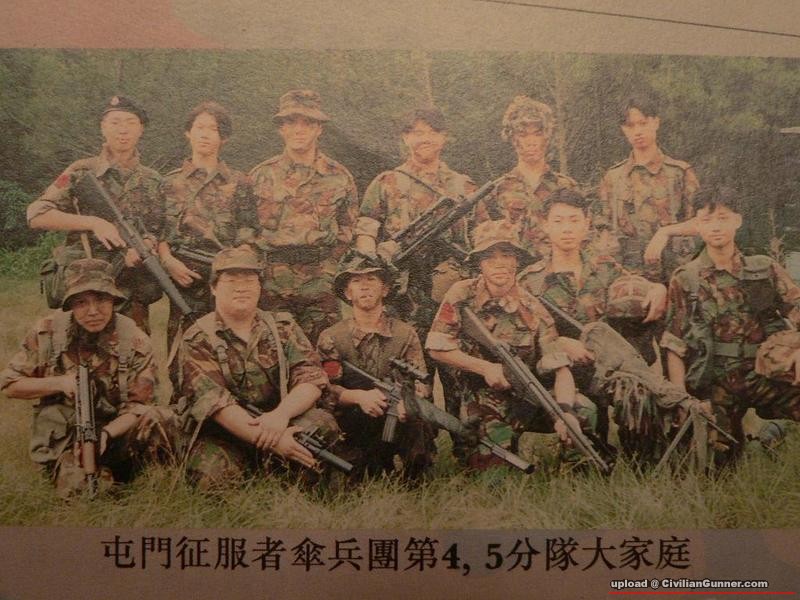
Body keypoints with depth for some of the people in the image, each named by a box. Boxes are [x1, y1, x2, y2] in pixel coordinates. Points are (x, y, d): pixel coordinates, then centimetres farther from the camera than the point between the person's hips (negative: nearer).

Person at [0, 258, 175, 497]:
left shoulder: (135, 342, -10)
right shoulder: (48, 332, -7)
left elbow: (139, 408, -11)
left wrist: (106, 434, -30)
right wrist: (59, 383, -16)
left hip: (115, 431, 0)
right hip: (64, 439, 0)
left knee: (162, 418, -29)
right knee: (80, 487, -30)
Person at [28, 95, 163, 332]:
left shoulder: (154, 182, 12)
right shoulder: (81, 172, 4)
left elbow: (160, 232, 8)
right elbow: (37, 215, -3)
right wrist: (92, 222, -14)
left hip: (131, 296, 2)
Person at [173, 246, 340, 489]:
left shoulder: (283, 327, 8)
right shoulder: (197, 339, -3)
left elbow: (312, 377, -4)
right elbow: (214, 400, -17)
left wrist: (281, 414, -26)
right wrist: (271, 441, -28)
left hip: (282, 425, 3)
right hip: (223, 436, -3)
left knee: (322, 423, -25)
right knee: (212, 479, -33)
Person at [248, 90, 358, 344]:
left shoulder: (339, 177, 7)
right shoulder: (260, 176, 7)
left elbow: (348, 231, 14)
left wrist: (326, 264, 3)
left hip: (321, 286, 0)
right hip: (271, 286, 0)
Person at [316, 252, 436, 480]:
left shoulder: (405, 334, 8)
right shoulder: (331, 338, 5)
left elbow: (421, 384, -1)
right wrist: (358, 396, -26)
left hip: (399, 424, 0)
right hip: (352, 427, 0)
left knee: (419, 426, -31)